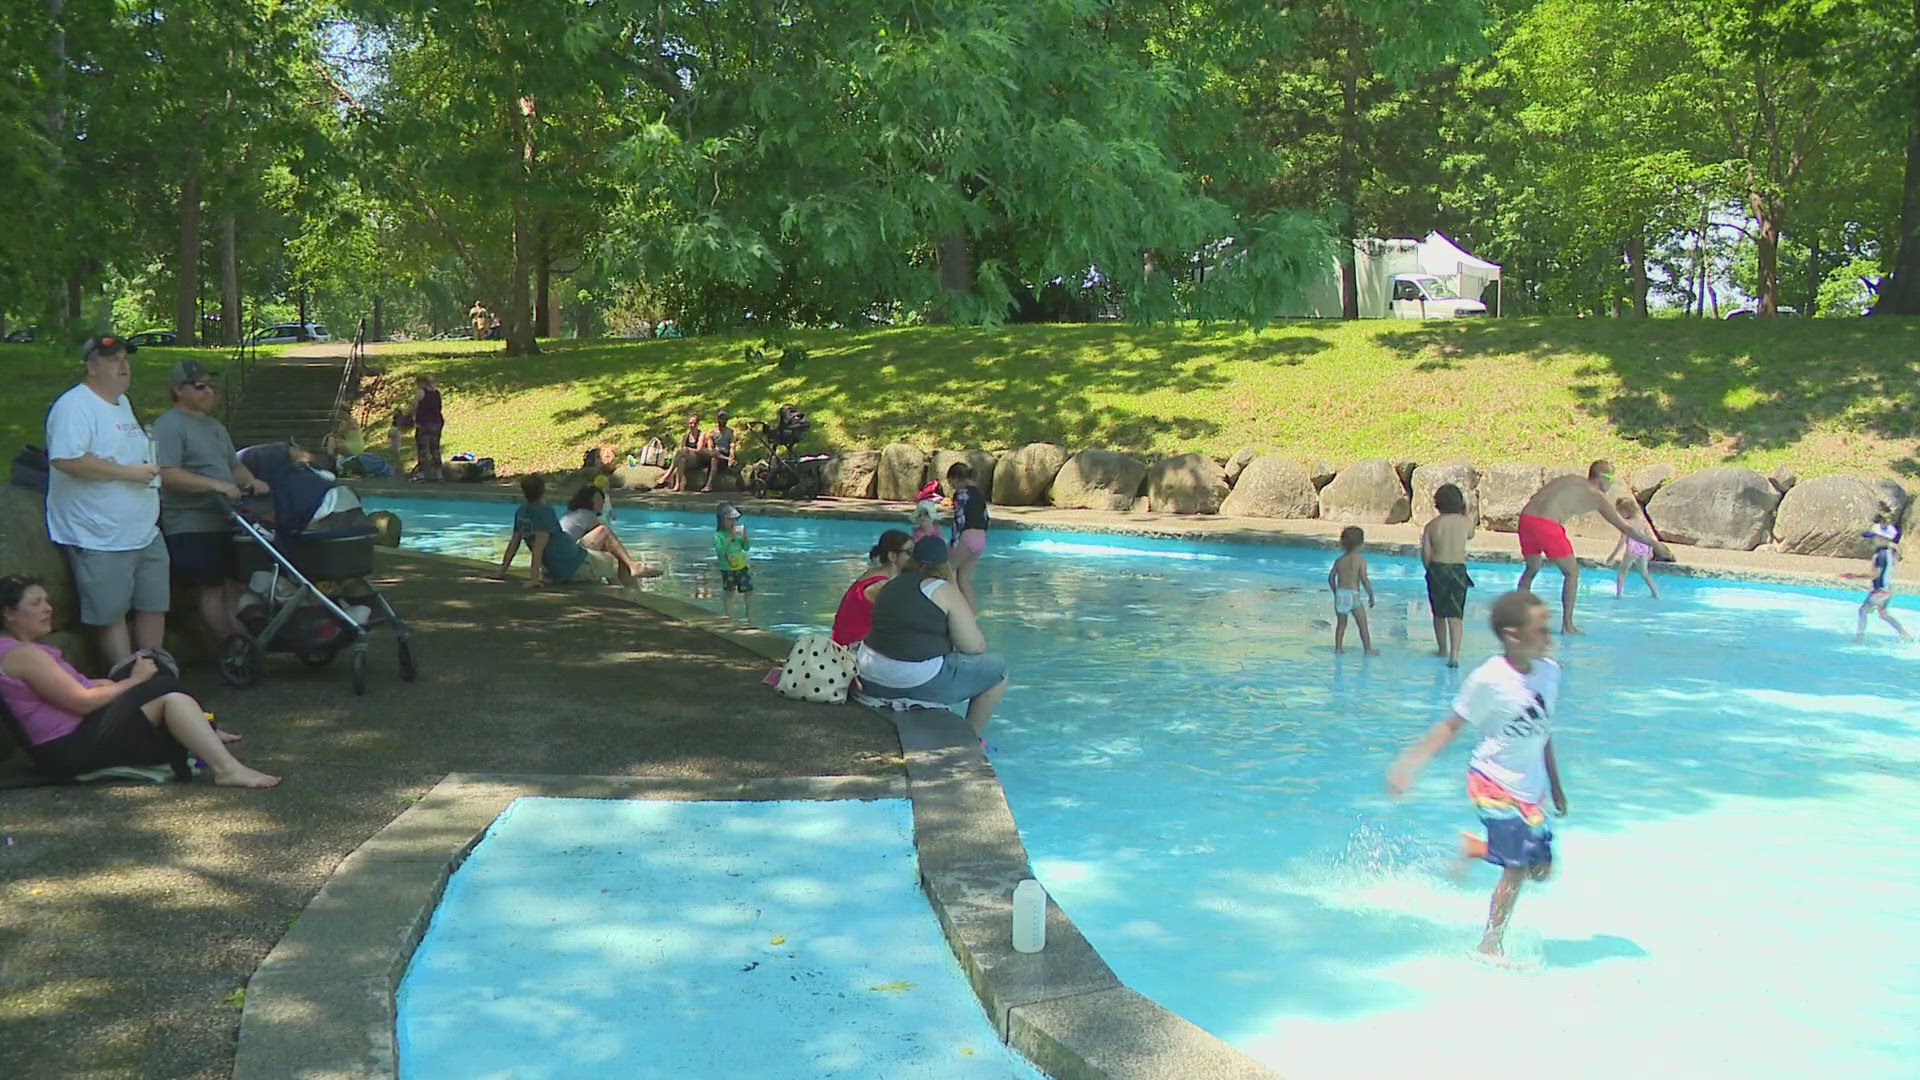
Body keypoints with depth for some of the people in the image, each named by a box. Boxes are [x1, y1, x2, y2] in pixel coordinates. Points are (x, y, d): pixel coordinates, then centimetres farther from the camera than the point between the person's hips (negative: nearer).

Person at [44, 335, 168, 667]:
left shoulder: (123, 403, 16)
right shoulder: (74, 406, -14)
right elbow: (66, 459, -28)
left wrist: (149, 470, 14)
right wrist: (128, 472, -23)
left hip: (145, 533, 9)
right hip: (101, 540, -9)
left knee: (154, 605, 15)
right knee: (111, 615, 0)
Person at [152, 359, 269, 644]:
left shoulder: (215, 426, 20)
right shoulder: (168, 426, -10)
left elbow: (234, 466, 27)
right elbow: (168, 475, -21)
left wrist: (251, 482, 5)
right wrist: (217, 485, -28)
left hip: (223, 521, 9)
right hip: (191, 526, -9)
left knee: (234, 586, 11)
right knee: (212, 589, -7)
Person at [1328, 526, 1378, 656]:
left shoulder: (1339, 560, 5)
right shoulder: (1361, 560, -8)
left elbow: (1331, 578, 10)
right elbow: (1364, 579, -13)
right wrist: (1371, 595, -4)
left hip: (1340, 593, 4)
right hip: (1353, 594, -4)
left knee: (1341, 624, 16)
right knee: (1363, 624, 6)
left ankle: (1338, 648, 18)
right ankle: (1368, 649, 10)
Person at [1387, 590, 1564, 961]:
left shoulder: (1550, 672, 1)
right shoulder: (1488, 680, -19)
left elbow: (1543, 733, 13)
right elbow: (1451, 725, -11)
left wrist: (1556, 787, 19)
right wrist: (1408, 764, -15)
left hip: (1529, 790, 7)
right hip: (1495, 785, -7)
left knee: (1541, 869, 9)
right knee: (1518, 868, -6)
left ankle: (1471, 848, 30)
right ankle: (1490, 946, 12)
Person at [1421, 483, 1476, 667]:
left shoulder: (1431, 525, -5)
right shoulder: (1466, 522, -5)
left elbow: (1426, 555, -3)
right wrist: (1466, 510, 23)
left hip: (1437, 569, 1)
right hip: (1458, 570, -1)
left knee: (1439, 613, 17)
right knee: (1455, 614, -4)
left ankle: (1442, 649, 31)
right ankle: (1454, 654, -18)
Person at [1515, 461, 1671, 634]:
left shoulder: (1569, 479, 25)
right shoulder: (1595, 495, 7)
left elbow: (1536, 497, 29)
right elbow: (1626, 528, 11)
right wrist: (1655, 544, 19)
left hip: (1525, 517, 7)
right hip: (1547, 524, -7)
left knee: (1532, 569, 27)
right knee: (1572, 573, 11)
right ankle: (1567, 625, 9)